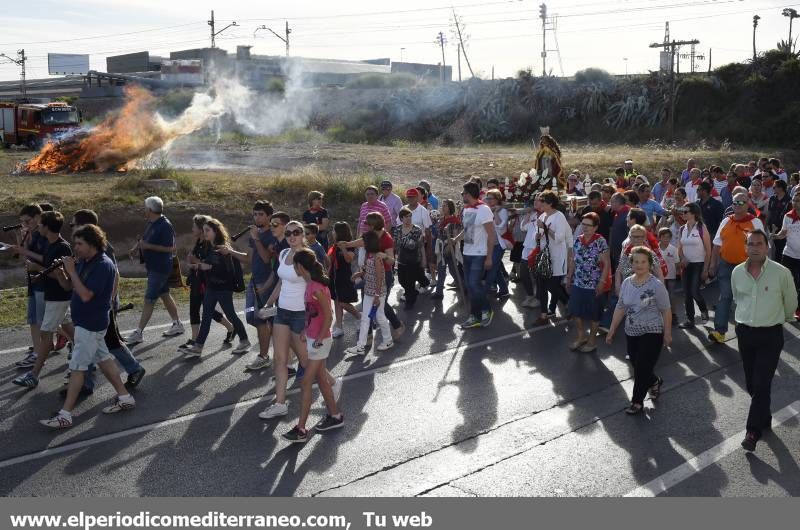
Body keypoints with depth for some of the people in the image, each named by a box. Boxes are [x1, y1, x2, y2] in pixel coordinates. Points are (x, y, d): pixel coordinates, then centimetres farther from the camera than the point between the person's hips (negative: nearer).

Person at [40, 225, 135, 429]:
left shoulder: (103, 266, -21)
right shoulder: (84, 263, 7)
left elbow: (85, 295, -27)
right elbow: (68, 286, 12)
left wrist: (72, 271, -22)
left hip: (91, 324, -9)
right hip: (85, 321, 9)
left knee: (77, 367, -5)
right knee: (103, 359, 16)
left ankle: (65, 415, 0)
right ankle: (125, 398, 26)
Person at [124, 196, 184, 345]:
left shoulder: (165, 226, -20)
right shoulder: (152, 223, 9)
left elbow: (171, 248, -22)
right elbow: (144, 239, 22)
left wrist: (149, 246, -24)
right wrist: (135, 248, 4)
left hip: (160, 268, -10)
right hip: (152, 266, 10)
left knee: (149, 300, -6)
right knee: (164, 295, 17)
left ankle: (138, 333, -1)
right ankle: (177, 325, 28)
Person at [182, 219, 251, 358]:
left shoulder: (223, 247, -15)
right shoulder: (209, 247, 9)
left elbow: (226, 268, -22)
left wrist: (209, 267, -21)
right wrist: (200, 265, -2)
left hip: (223, 287, -8)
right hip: (211, 286, 8)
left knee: (230, 314, 3)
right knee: (206, 316, 6)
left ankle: (244, 341, 20)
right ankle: (197, 347, 6)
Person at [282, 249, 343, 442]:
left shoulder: (317, 288, -23)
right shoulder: (310, 284, 4)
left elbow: (328, 316, -20)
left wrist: (319, 339, -18)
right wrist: (306, 334, 14)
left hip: (319, 342, -9)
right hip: (312, 338, 9)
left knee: (306, 383, -5)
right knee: (321, 379, 18)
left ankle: (301, 429, 1)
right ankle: (335, 416, 32)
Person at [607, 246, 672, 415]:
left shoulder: (656, 285, -14)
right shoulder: (626, 283, 2)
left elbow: (666, 311, -9)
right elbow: (620, 308, 9)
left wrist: (667, 334, -7)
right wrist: (612, 331, 10)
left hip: (651, 333, -5)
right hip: (631, 333, 5)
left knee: (641, 369, -5)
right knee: (637, 366, 13)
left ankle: (637, 401, 14)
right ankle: (654, 382, 44)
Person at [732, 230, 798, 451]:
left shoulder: (782, 273, -14)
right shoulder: (737, 272, -2)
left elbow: (791, 302, 4)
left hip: (770, 335, -4)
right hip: (744, 332, 4)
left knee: (762, 384, -8)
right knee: (751, 383, 13)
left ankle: (753, 431, -2)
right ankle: (765, 420, 34)